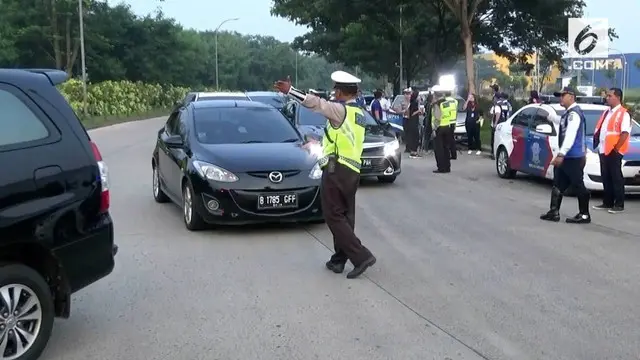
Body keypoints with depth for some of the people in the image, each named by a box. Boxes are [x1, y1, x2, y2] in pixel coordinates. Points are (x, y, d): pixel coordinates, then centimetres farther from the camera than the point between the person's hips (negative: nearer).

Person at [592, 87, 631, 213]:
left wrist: (616, 148, -18)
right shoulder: (607, 113, 17)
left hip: (614, 151, -8)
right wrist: (599, 146, 10)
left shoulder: (623, 113, -10)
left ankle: (619, 205, 3)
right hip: (603, 150, 8)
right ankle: (607, 202, 20)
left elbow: (625, 133, -17)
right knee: (606, 178, 12)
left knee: (616, 177, -3)